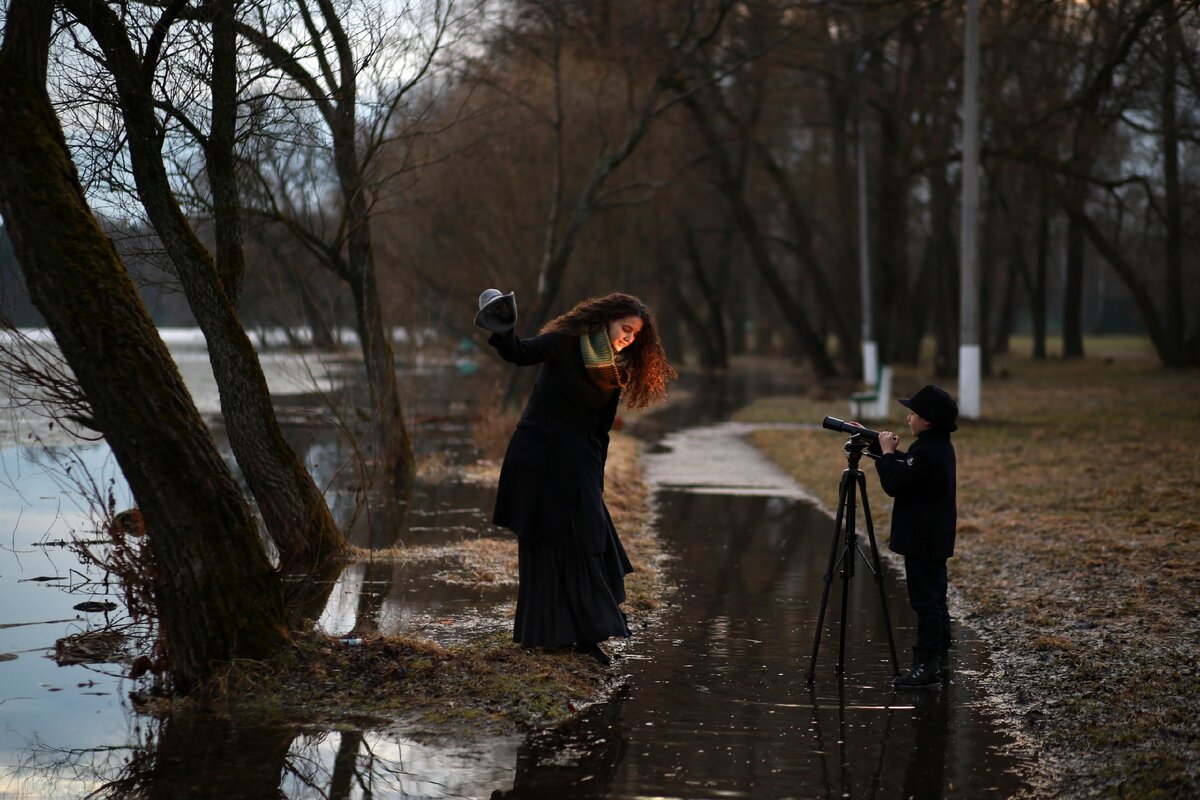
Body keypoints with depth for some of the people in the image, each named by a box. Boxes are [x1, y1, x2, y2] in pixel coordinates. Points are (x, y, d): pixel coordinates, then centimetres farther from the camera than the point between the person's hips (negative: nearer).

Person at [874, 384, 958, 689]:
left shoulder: (926, 452, -21)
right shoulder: (941, 446, 10)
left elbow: (893, 483, -22)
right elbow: (906, 468, 22)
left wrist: (886, 451, -10)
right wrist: (888, 451, 15)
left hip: (922, 540, -10)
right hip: (936, 538, 10)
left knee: (925, 601, -7)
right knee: (934, 600, 15)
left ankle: (927, 667, -5)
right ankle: (940, 660, 21)